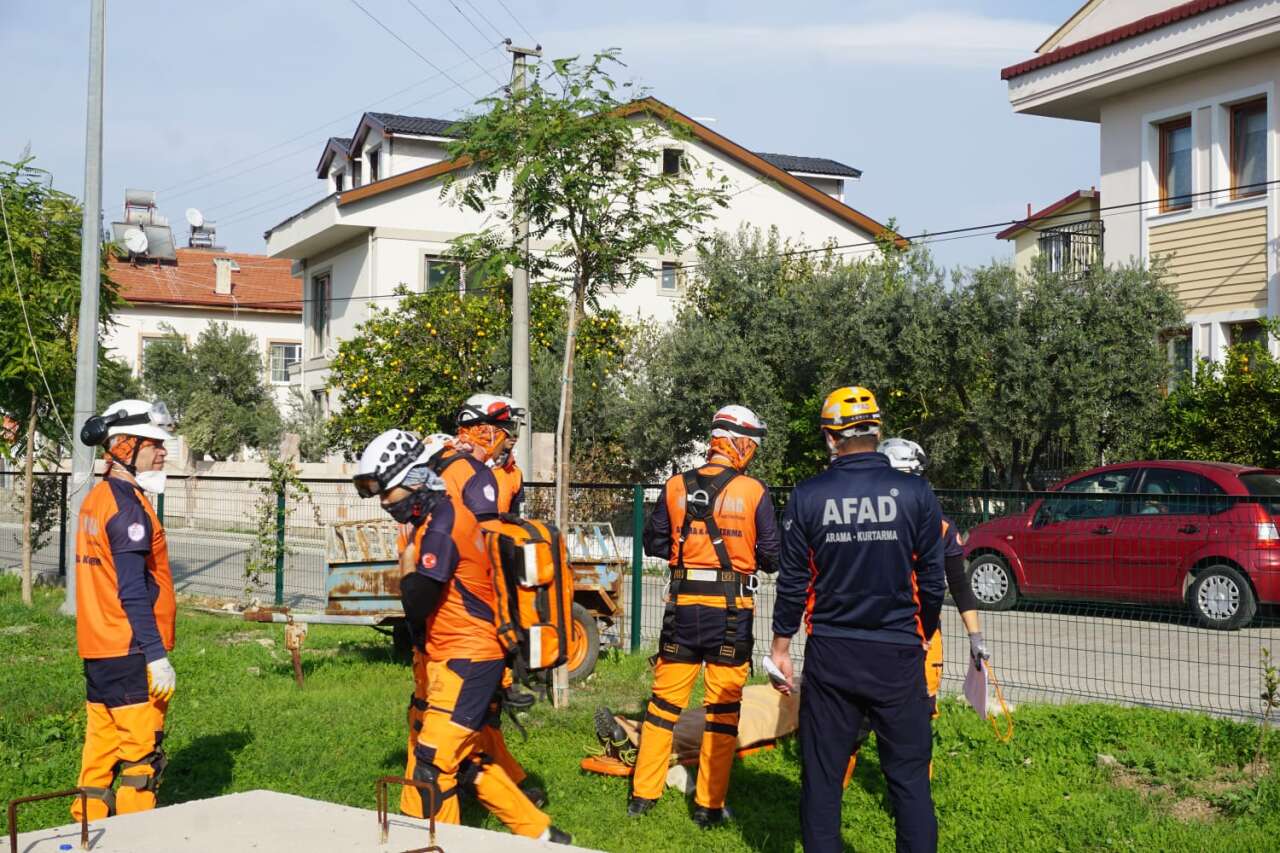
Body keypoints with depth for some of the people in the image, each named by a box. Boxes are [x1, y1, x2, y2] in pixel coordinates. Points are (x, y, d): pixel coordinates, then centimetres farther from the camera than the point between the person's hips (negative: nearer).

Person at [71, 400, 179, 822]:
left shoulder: (96, 499, 14)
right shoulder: (128, 506, -16)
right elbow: (133, 593, -21)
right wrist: (157, 655, -21)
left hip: (98, 649, 10)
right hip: (130, 652, -10)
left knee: (102, 741, 15)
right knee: (142, 750, -4)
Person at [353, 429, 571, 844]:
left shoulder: (441, 523, -19)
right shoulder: (437, 515, 11)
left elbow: (416, 603, -21)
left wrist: (408, 556, -8)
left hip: (466, 658, -11)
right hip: (459, 657, 11)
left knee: (432, 765, -9)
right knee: (467, 761, 17)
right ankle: (539, 833, 26)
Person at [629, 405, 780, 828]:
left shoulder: (675, 487, 0)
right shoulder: (753, 492, -8)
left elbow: (653, 543, 7)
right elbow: (772, 555, -4)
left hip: (683, 605, 3)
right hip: (731, 609, -3)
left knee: (665, 699, 13)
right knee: (723, 707, 6)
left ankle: (643, 793, 19)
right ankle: (709, 804, 10)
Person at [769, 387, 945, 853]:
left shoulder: (807, 496, -4)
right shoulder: (915, 493, -5)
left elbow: (792, 582, 0)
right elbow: (932, 581, 0)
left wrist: (780, 647, 11)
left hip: (830, 655, 1)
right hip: (898, 654, 0)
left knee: (821, 774, 10)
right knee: (909, 776, 7)